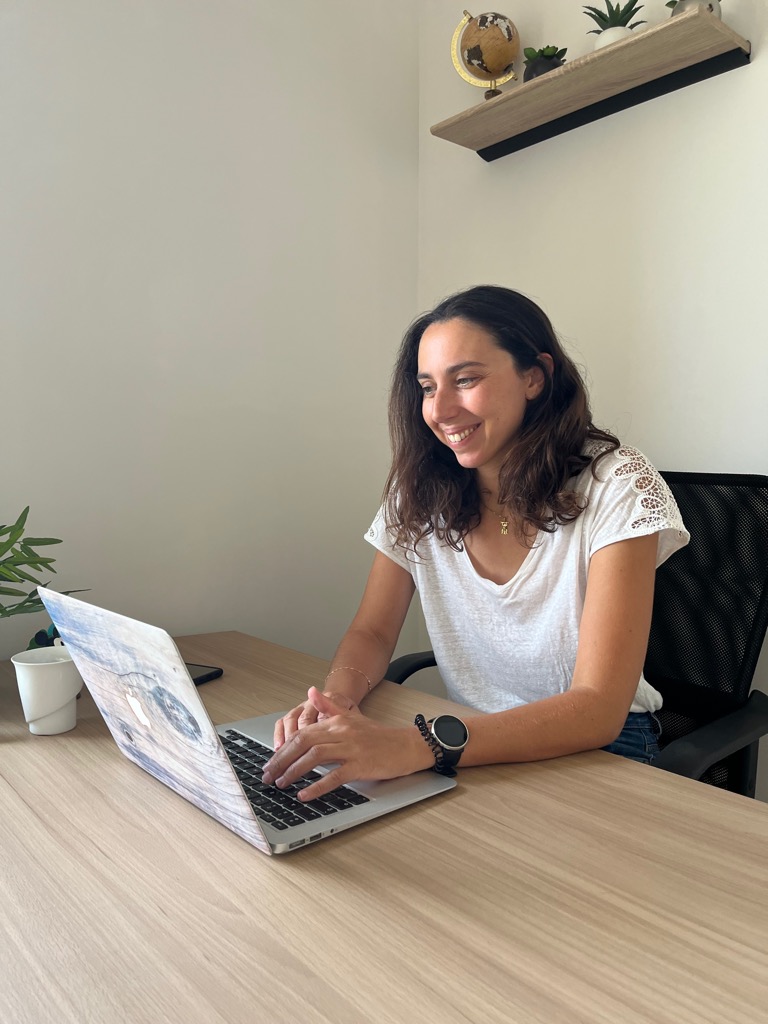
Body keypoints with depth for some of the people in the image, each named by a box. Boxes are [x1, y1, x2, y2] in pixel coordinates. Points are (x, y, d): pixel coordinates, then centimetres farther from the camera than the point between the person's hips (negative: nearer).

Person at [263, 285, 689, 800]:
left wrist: (414, 746, -38)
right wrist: (336, 699, -24)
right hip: (469, 748, 4)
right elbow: (372, 633, 1)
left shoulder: (617, 488, -18)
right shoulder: (420, 491, -4)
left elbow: (597, 709, -25)